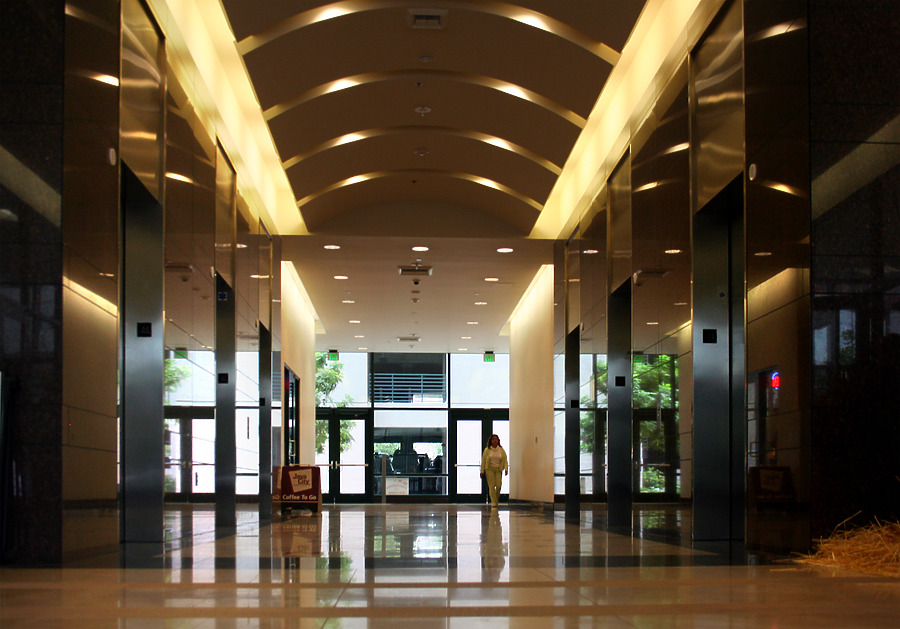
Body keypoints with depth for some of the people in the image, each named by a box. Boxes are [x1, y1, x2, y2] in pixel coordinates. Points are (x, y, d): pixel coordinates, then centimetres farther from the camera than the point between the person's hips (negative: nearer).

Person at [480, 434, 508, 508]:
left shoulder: (501, 450, 4)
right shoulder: (487, 450, 0)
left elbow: (505, 460, 4)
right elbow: (483, 460, 3)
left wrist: (506, 469, -10)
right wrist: (482, 471, 1)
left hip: (498, 469, 1)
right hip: (489, 469, -1)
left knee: (498, 485, -6)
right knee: (491, 485, -9)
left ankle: (496, 499, 20)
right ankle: (493, 502, -6)